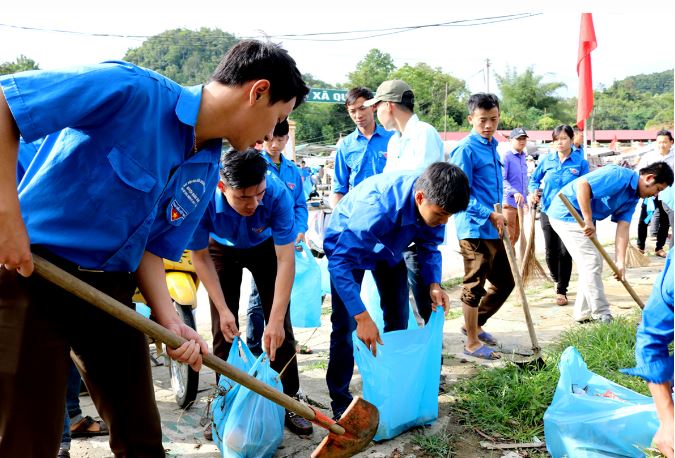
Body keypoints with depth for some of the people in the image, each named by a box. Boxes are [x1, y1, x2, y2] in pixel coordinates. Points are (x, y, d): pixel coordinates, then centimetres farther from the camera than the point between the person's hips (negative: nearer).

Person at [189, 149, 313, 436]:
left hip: (265, 248, 0)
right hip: (221, 249, 1)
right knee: (224, 328, -3)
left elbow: (285, 259, -35)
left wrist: (276, 320, -37)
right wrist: (223, 310, -24)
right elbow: (200, 256, -21)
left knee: (279, 326, -6)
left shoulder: (277, 193, -39)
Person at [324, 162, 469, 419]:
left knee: (398, 319, 5)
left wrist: (434, 284, -21)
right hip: (347, 244, -6)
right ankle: (340, 401, 3)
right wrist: (362, 317, -46)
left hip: (388, 248, 6)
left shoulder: (433, 202, -24)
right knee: (345, 325, -11)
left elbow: (429, 247, -5)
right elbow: (340, 262, -43)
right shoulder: (377, 206, -45)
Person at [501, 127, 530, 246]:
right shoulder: (506, 156, -11)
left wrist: (525, 196, 21)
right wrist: (514, 192, -30)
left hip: (520, 203, 8)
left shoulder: (523, 157, 14)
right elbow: (502, 179, -19)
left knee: (516, 235, 16)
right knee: (509, 235, -5)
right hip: (509, 201, -8)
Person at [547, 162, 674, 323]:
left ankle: (583, 313, 22)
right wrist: (588, 220, -30)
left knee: (594, 263, 14)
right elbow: (582, 184, -32)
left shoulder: (632, 198, 7)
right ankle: (602, 317, -1)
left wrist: (620, 262, -9)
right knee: (591, 263, -9)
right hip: (566, 213, -10)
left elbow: (623, 229, 1)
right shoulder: (620, 176, -21)